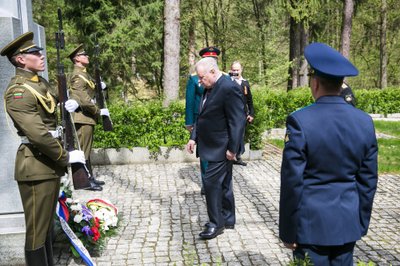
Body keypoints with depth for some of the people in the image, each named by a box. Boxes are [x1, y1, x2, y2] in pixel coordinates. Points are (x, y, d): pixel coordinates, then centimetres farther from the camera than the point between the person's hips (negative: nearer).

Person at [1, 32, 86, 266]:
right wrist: (66, 157, -15)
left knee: (48, 225, 19)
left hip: (52, 164, 9)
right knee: (37, 229, 3)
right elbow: (38, 134, -23)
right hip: (36, 167, -9)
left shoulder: (41, 83, 12)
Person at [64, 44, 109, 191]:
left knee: (86, 149, 15)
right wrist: (99, 111, -14)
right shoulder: (78, 75, -15)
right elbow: (84, 100, -21)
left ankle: (90, 177, 24)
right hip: (83, 118, -10)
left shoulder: (84, 73, 16)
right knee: (83, 149, -3)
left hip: (87, 117, 10)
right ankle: (85, 180, 4)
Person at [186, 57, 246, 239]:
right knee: (223, 184, 17)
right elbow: (203, 116, 18)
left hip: (221, 148, -9)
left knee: (211, 182, -5)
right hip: (213, 146, 9)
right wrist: (194, 137, 12)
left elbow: (237, 121, -20)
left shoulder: (229, 88, -19)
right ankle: (228, 219, 30)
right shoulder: (209, 88, 10)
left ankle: (216, 224, 9)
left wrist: (232, 149, -20)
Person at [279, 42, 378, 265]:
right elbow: (368, 180, 4)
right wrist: (361, 222, 15)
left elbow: (292, 181, -14)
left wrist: (288, 230, -4)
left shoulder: (300, 121, -17)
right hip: (348, 222, 5)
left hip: (311, 222, -4)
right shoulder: (365, 121, -2)